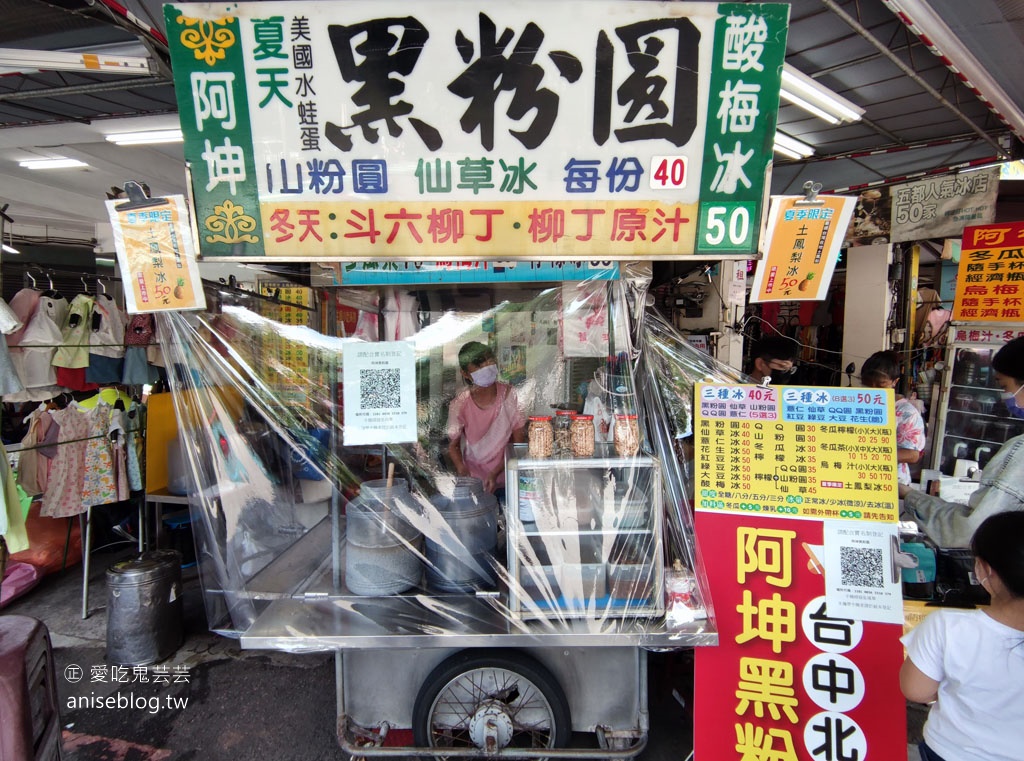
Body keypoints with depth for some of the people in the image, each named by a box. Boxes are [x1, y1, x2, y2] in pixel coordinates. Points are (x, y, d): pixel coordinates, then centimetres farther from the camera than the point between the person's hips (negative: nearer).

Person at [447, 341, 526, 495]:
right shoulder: (460, 404, -8)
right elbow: (453, 446, 2)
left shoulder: (509, 394, -9)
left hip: (507, 478, 0)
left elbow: (518, 442, -6)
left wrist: (495, 473, -15)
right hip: (474, 478, 0)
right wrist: (464, 476, -15)